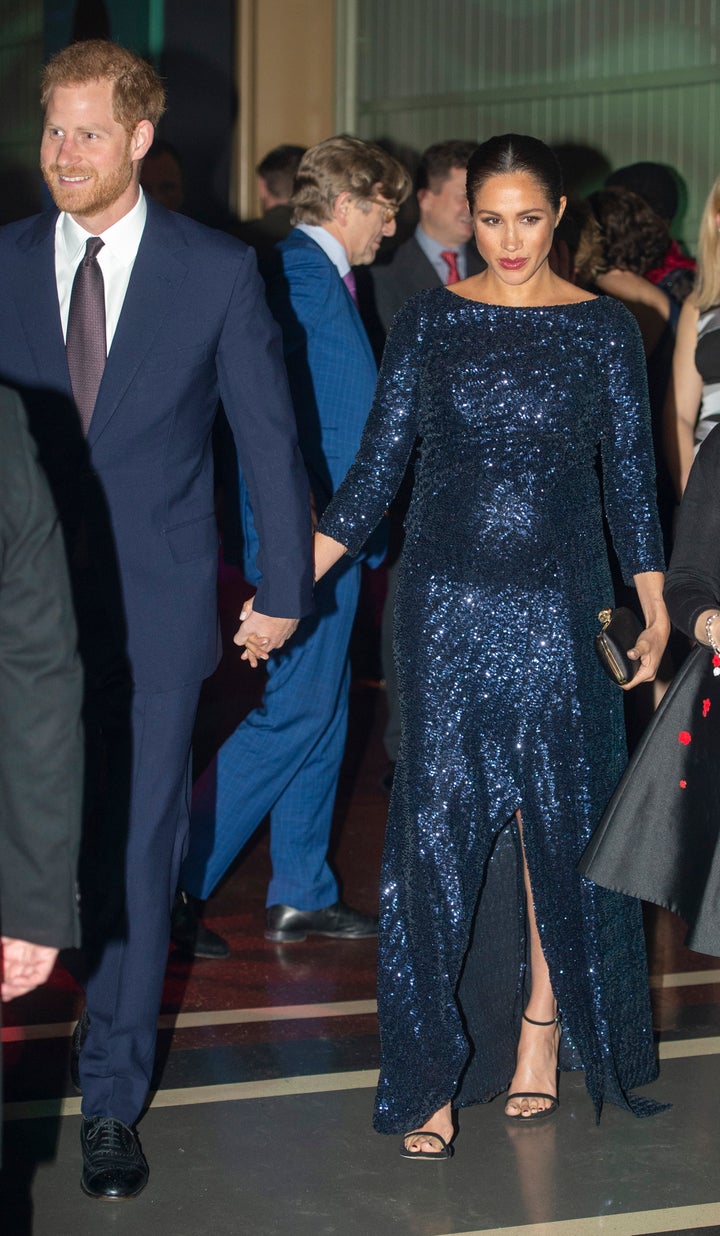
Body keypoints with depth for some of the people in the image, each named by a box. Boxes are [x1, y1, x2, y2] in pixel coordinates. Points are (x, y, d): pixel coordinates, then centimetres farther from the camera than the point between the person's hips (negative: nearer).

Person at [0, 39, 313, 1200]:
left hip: (154, 609, -1)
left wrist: (285, 586, 7)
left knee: (135, 851, 6)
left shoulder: (218, 269, -2)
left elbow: (268, 433, 4)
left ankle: (112, 1101, 17)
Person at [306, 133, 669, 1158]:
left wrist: (655, 606, 5)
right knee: (438, 816, -4)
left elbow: (630, 473, 7)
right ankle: (435, 1071, 0)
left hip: (559, 601, 0)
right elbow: (378, 465, 3)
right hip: (449, 600, 0)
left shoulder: (603, 327, 3)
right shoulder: (429, 320, 4)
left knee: (559, 810, 3)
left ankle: (543, 1026, 20)